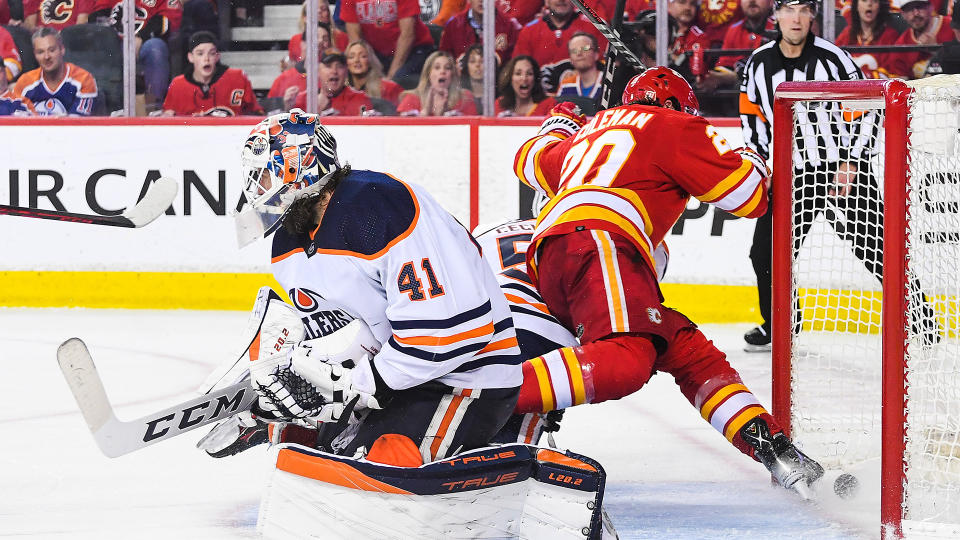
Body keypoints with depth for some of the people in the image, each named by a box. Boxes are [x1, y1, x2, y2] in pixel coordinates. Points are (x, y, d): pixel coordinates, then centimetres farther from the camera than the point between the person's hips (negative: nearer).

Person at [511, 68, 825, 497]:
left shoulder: (592, 132, 35)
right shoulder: (674, 127, 14)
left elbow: (532, 161, 54)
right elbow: (751, 196, 11)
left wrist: (559, 127, 75)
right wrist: (748, 158, 33)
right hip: (597, 239, -9)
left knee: (691, 354, 8)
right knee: (625, 363, -32)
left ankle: (773, 449, -2)